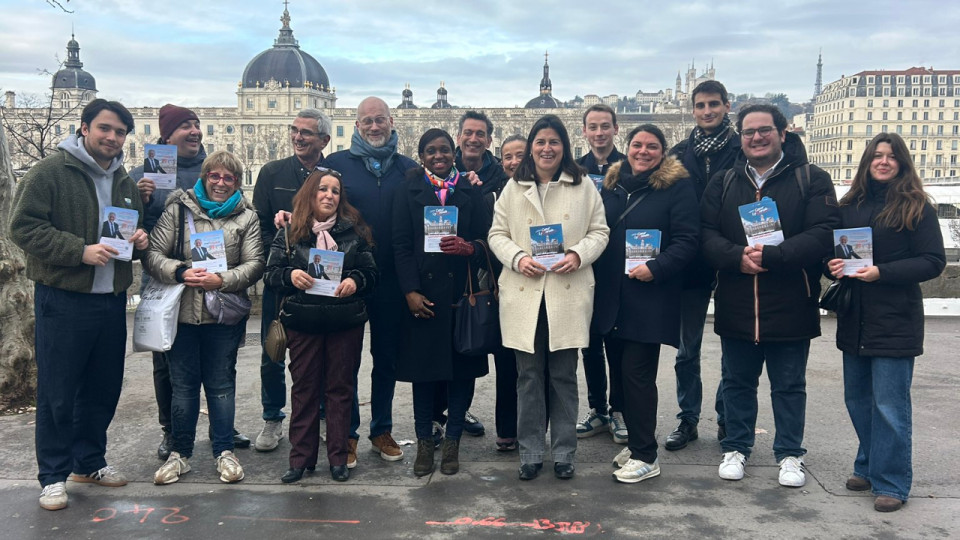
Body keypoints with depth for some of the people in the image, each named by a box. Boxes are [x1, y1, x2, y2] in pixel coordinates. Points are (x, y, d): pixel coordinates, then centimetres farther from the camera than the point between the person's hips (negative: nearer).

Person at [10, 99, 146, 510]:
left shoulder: (124, 182, 14)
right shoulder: (50, 171, -7)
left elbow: (137, 229, 26)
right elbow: (24, 227, -12)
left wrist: (139, 240, 2)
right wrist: (81, 251, -21)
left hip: (112, 301, 6)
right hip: (63, 301, -6)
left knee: (103, 390, 14)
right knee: (57, 392, 1)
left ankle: (89, 461, 30)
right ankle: (53, 475, 14)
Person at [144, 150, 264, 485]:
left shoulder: (246, 216, 6)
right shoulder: (178, 209, 5)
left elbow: (254, 264, -1)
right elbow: (152, 254, 0)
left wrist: (222, 280, -16)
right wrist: (180, 272, -17)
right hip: (182, 312, 0)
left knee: (222, 383, 7)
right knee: (183, 384, 8)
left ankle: (224, 452, 19)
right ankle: (180, 453, 21)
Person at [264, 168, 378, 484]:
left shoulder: (354, 230, 4)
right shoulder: (290, 232, 4)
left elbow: (372, 273, 5)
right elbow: (271, 273, 3)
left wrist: (356, 281, -15)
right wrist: (290, 275, -17)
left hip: (346, 322, 0)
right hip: (303, 322, 0)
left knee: (340, 388, 7)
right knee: (304, 389, 7)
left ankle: (338, 458, 17)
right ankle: (301, 458, 16)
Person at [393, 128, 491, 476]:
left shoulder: (471, 191, 9)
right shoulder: (408, 191, 7)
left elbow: (486, 240, 6)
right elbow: (401, 245, 1)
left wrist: (469, 247, -17)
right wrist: (410, 291, -9)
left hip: (463, 291, 1)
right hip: (423, 293, -1)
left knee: (463, 366, 4)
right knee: (424, 367, 3)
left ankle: (452, 440, 17)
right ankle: (424, 441, 16)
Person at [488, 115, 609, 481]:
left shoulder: (583, 187, 6)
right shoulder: (514, 188, 9)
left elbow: (599, 231, 6)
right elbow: (497, 234, 8)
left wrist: (578, 255, -12)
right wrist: (517, 258, -10)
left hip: (568, 294, -1)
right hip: (524, 294, 1)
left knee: (564, 376, 6)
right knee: (528, 376, 6)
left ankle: (564, 452, 18)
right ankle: (530, 453, 17)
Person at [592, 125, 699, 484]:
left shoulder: (677, 186, -3)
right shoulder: (612, 184, 12)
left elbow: (688, 241, -9)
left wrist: (656, 268, -21)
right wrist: (595, 277, 4)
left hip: (649, 299, -6)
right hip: (611, 298, 6)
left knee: (636, 374, -6)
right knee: (620, 372, 11)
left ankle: (645, 456, 6)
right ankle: (637, 442, 26)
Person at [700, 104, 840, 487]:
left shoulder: (811, 180, -2)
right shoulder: (723, 182, 8)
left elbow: (822, 235, -13)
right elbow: (706, 233, -1)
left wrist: (771, 257, -24)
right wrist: (737, 257, -20)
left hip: (790, 306, -2)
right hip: (736, 306, 3)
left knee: (789, 386, 11)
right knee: (737, 382, 15)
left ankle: (790, 454, 27)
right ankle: (736, 448, 30)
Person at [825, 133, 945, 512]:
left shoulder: (917, 208, -4)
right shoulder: (849, 206, 10)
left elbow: (933, 262, -9)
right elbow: (831, 249, 16)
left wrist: (881, 272, -19)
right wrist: (833, 265, -6)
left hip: (895, 320, -5)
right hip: (854, 319, 5)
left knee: (890, 406, -3)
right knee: (857, 399, 14)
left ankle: (891, 483, 9)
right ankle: (869, 466, 30)